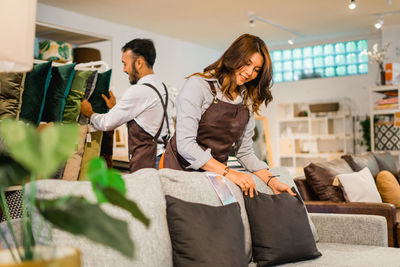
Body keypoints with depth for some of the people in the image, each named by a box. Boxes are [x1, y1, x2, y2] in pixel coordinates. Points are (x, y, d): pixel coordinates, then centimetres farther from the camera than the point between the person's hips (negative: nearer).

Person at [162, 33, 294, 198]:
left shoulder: (248, 101, 10)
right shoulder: (198, 85, -9)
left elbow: (244, 151, 13)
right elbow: (185, 144, -18)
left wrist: (272, 181, -1)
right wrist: (228, 173, -23)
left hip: (215, 175, 5)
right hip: (181, 170, -5)